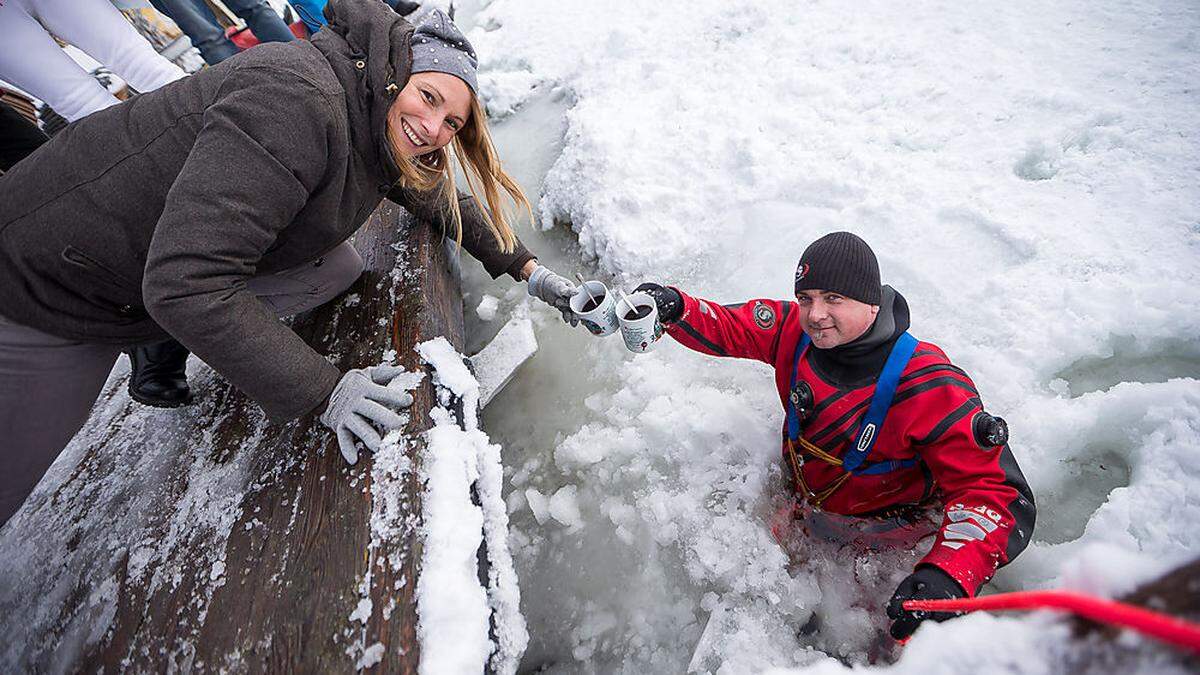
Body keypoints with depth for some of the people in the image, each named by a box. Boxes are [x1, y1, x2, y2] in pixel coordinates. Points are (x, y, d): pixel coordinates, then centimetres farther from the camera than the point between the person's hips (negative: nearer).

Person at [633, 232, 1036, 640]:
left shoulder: (929, 388, -35)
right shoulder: (794, 328, -21)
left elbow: (996, 492, -35)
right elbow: (725, 327, -9)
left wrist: (949, 575, -52)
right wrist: (675, 308, -31)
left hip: (884, 526, -4)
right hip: (802, 498, 5)